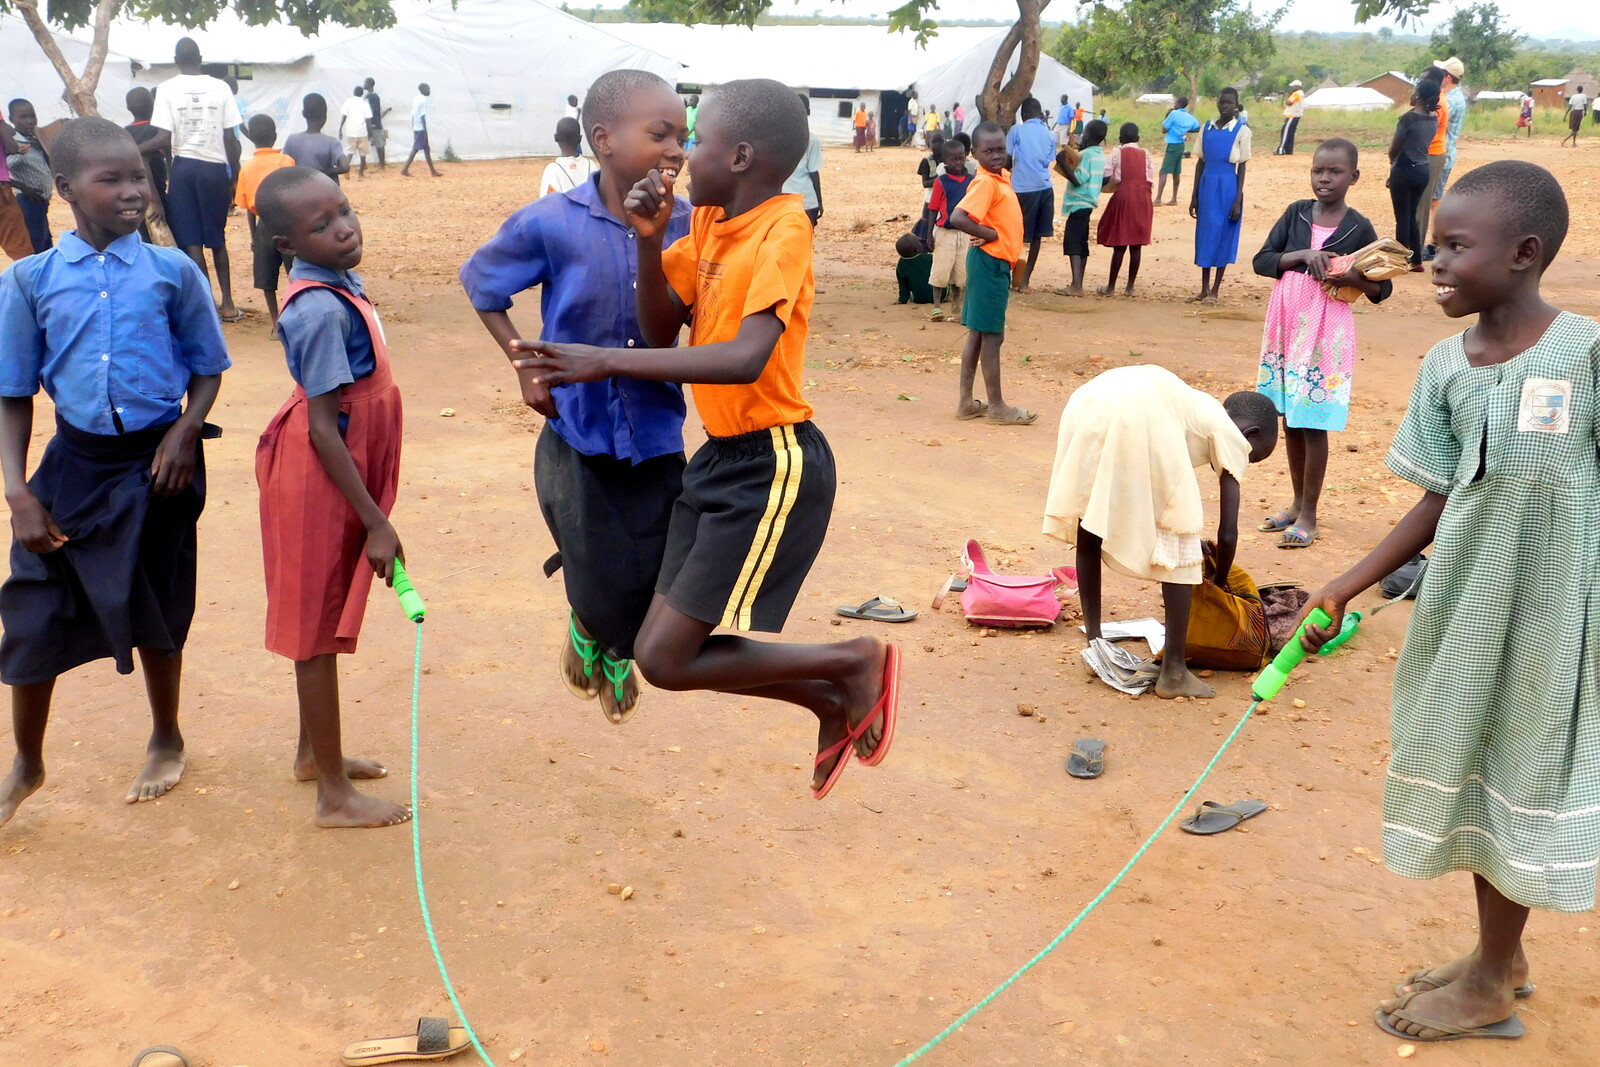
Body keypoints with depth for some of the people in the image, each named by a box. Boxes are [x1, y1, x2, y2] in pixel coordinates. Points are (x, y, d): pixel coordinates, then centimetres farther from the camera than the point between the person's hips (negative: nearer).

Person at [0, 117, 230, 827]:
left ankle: (166, 741, 38)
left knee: (155, 610, 13)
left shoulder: (172, 271, -5)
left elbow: (207, 368, 5)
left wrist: (186, 431, -13)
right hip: (75, 461, 1)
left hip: (157, 460, 0)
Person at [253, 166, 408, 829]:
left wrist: (371, 511, 18)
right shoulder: (322, 310, -24)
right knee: (319, 630, 2)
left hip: (338, 480, 9)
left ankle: (313, 752, 38)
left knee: (320, 624, 20)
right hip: (322, 483, -9)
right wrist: (375, 522, -21)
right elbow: (322, 429, -24)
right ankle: (335, 794, 15)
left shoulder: (334, 289, 4)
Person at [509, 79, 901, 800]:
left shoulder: (784, 227, -18)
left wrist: (606, 362, -34)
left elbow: (745, 358, -32)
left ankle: (856, 662, 8)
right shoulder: (709, 221, 7)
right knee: (668, 644, 11)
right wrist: (649, 239, -8)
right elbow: (661, 331, 6)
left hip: (774, 466, -9)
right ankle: (836, 707, 27)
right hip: (720, 457, 9)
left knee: (665, 658, -8)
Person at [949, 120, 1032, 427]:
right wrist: (991, 235, -17)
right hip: (990, 261, -9)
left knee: (979, 333, 12)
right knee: (992, 335, -2)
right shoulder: (984, 183, -17)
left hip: (998, 263, 9)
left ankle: (966, 402, 18)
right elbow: (957, 218, -29)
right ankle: (996, 407, 5)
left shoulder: (1003, 177, 10)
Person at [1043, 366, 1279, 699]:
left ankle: (1094, 643, 34)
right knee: (1179, 543, 8)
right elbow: (1227, 532, 18)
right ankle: (1173, 672, 12)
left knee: (1089, 526, 25)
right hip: (1141, 412, -7)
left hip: (1087, 400, 7)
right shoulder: (1231, 436, 22)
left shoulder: (1197, 408, 41)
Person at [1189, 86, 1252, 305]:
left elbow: (1242, 167, -5)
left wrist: (1238, 200, -11)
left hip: (1228, 187, -4)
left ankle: (1214, 291, 7)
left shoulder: (1241, 131, -3)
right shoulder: (1207, 128, 7)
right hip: (1207, 186, 4)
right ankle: (1204, 288, 16)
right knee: (1205, 236, 7)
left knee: (1224, 237, 1)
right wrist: (1194, 196, 7)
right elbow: (1200, 162, 9)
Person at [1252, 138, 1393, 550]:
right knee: (1289, 419, 11)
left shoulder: (1359, 228, -3)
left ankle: (1309, 515, 8)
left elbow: (1383, 287, 2)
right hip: (1287, 323, 4)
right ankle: (1297, 502, 25)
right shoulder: (1296, 213, 5)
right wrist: (1301, 255, -16)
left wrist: (1355, 279, -19)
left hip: (1326, 330, -4)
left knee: (1313, 423, -2)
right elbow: (1261, 261, 0)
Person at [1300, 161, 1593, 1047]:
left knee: (1520, 781, 8)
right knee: (1467, 770, 17)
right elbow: (1438, 502, 3)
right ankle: (1499, 954, 38)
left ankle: (1491, 983, 26)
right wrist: (1344, 588, -1)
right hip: (1461, 608, 5)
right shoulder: (1445, 367, -1)